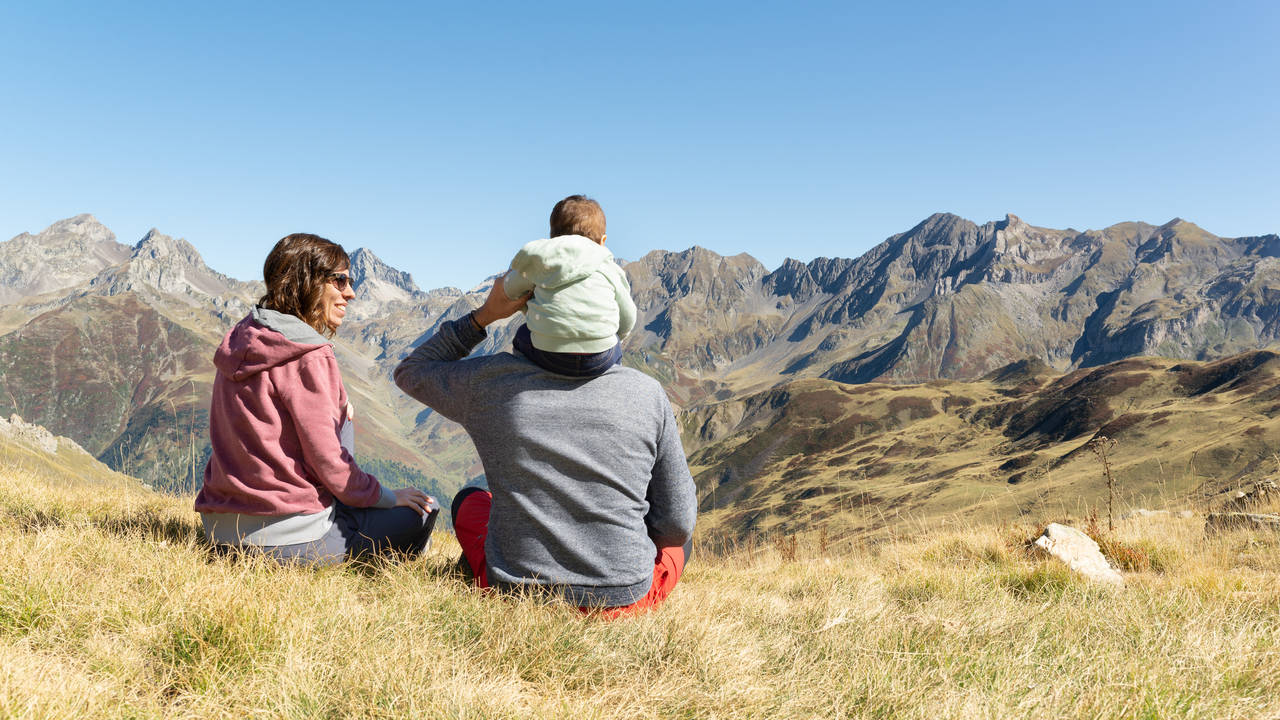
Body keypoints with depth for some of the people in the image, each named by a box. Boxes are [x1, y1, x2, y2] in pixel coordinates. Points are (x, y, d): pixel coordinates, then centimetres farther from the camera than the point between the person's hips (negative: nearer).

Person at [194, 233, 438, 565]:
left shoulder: (241, 337, 8)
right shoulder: (308, 357, -17)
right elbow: (327, 460, -15)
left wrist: (335, 399, 9)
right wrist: (387, 496, -1)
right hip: (288, 540, -9)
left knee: (339, 413, 23)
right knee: (424, 510, 3)